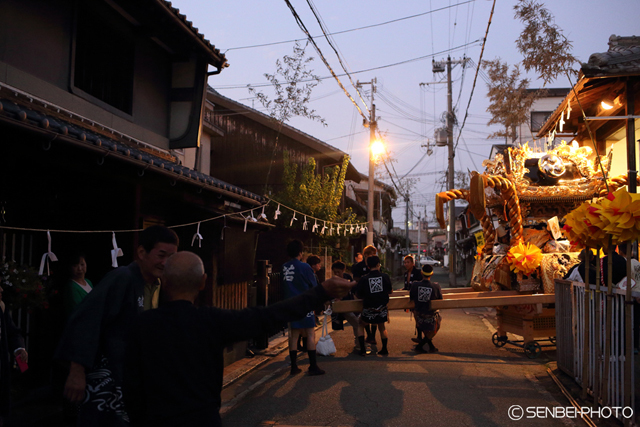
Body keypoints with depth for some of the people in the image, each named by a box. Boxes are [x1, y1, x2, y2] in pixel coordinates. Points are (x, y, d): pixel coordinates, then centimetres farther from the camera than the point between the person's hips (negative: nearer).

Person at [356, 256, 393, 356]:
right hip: (382, 309, 2)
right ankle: (384, 349, 31)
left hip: (368, 311, -2)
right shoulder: (385, 277, -6)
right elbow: (390, 291, 8)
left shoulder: (364, 279, -9)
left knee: (361, 325, 24)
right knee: (382, 327, 28)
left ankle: (362, 349, 16)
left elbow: (358, 295, 0)